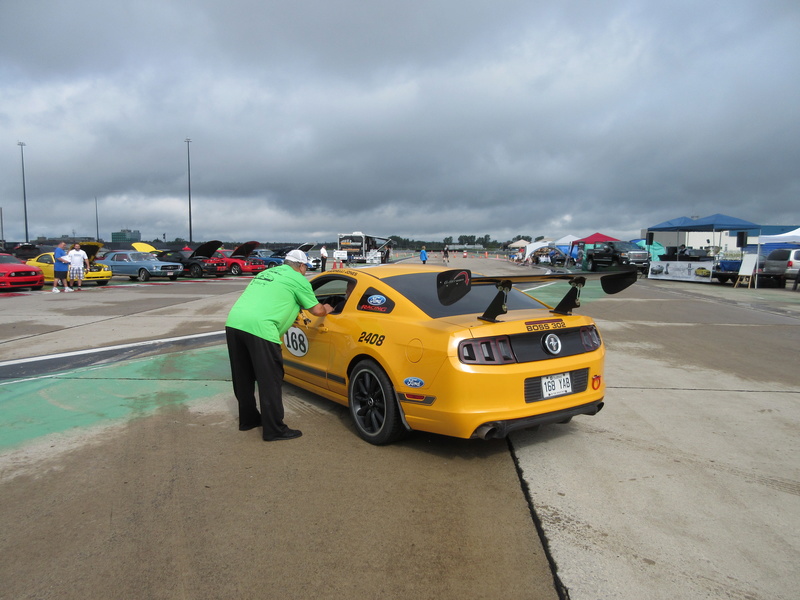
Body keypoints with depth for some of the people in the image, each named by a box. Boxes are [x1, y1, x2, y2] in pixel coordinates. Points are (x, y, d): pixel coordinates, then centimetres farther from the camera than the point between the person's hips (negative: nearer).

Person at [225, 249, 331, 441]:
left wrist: (292, 313, 49)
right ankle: (274, 430, 8)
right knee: (270, 381, 1)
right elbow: (317, 310, 12)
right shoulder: (298, 279, 8)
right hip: (259, 328, -8)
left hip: (233, 322, 8)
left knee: (244, 377, 20)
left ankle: (248, 419, 34)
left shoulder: (267, 273, 29)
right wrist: (327, 309, 34)